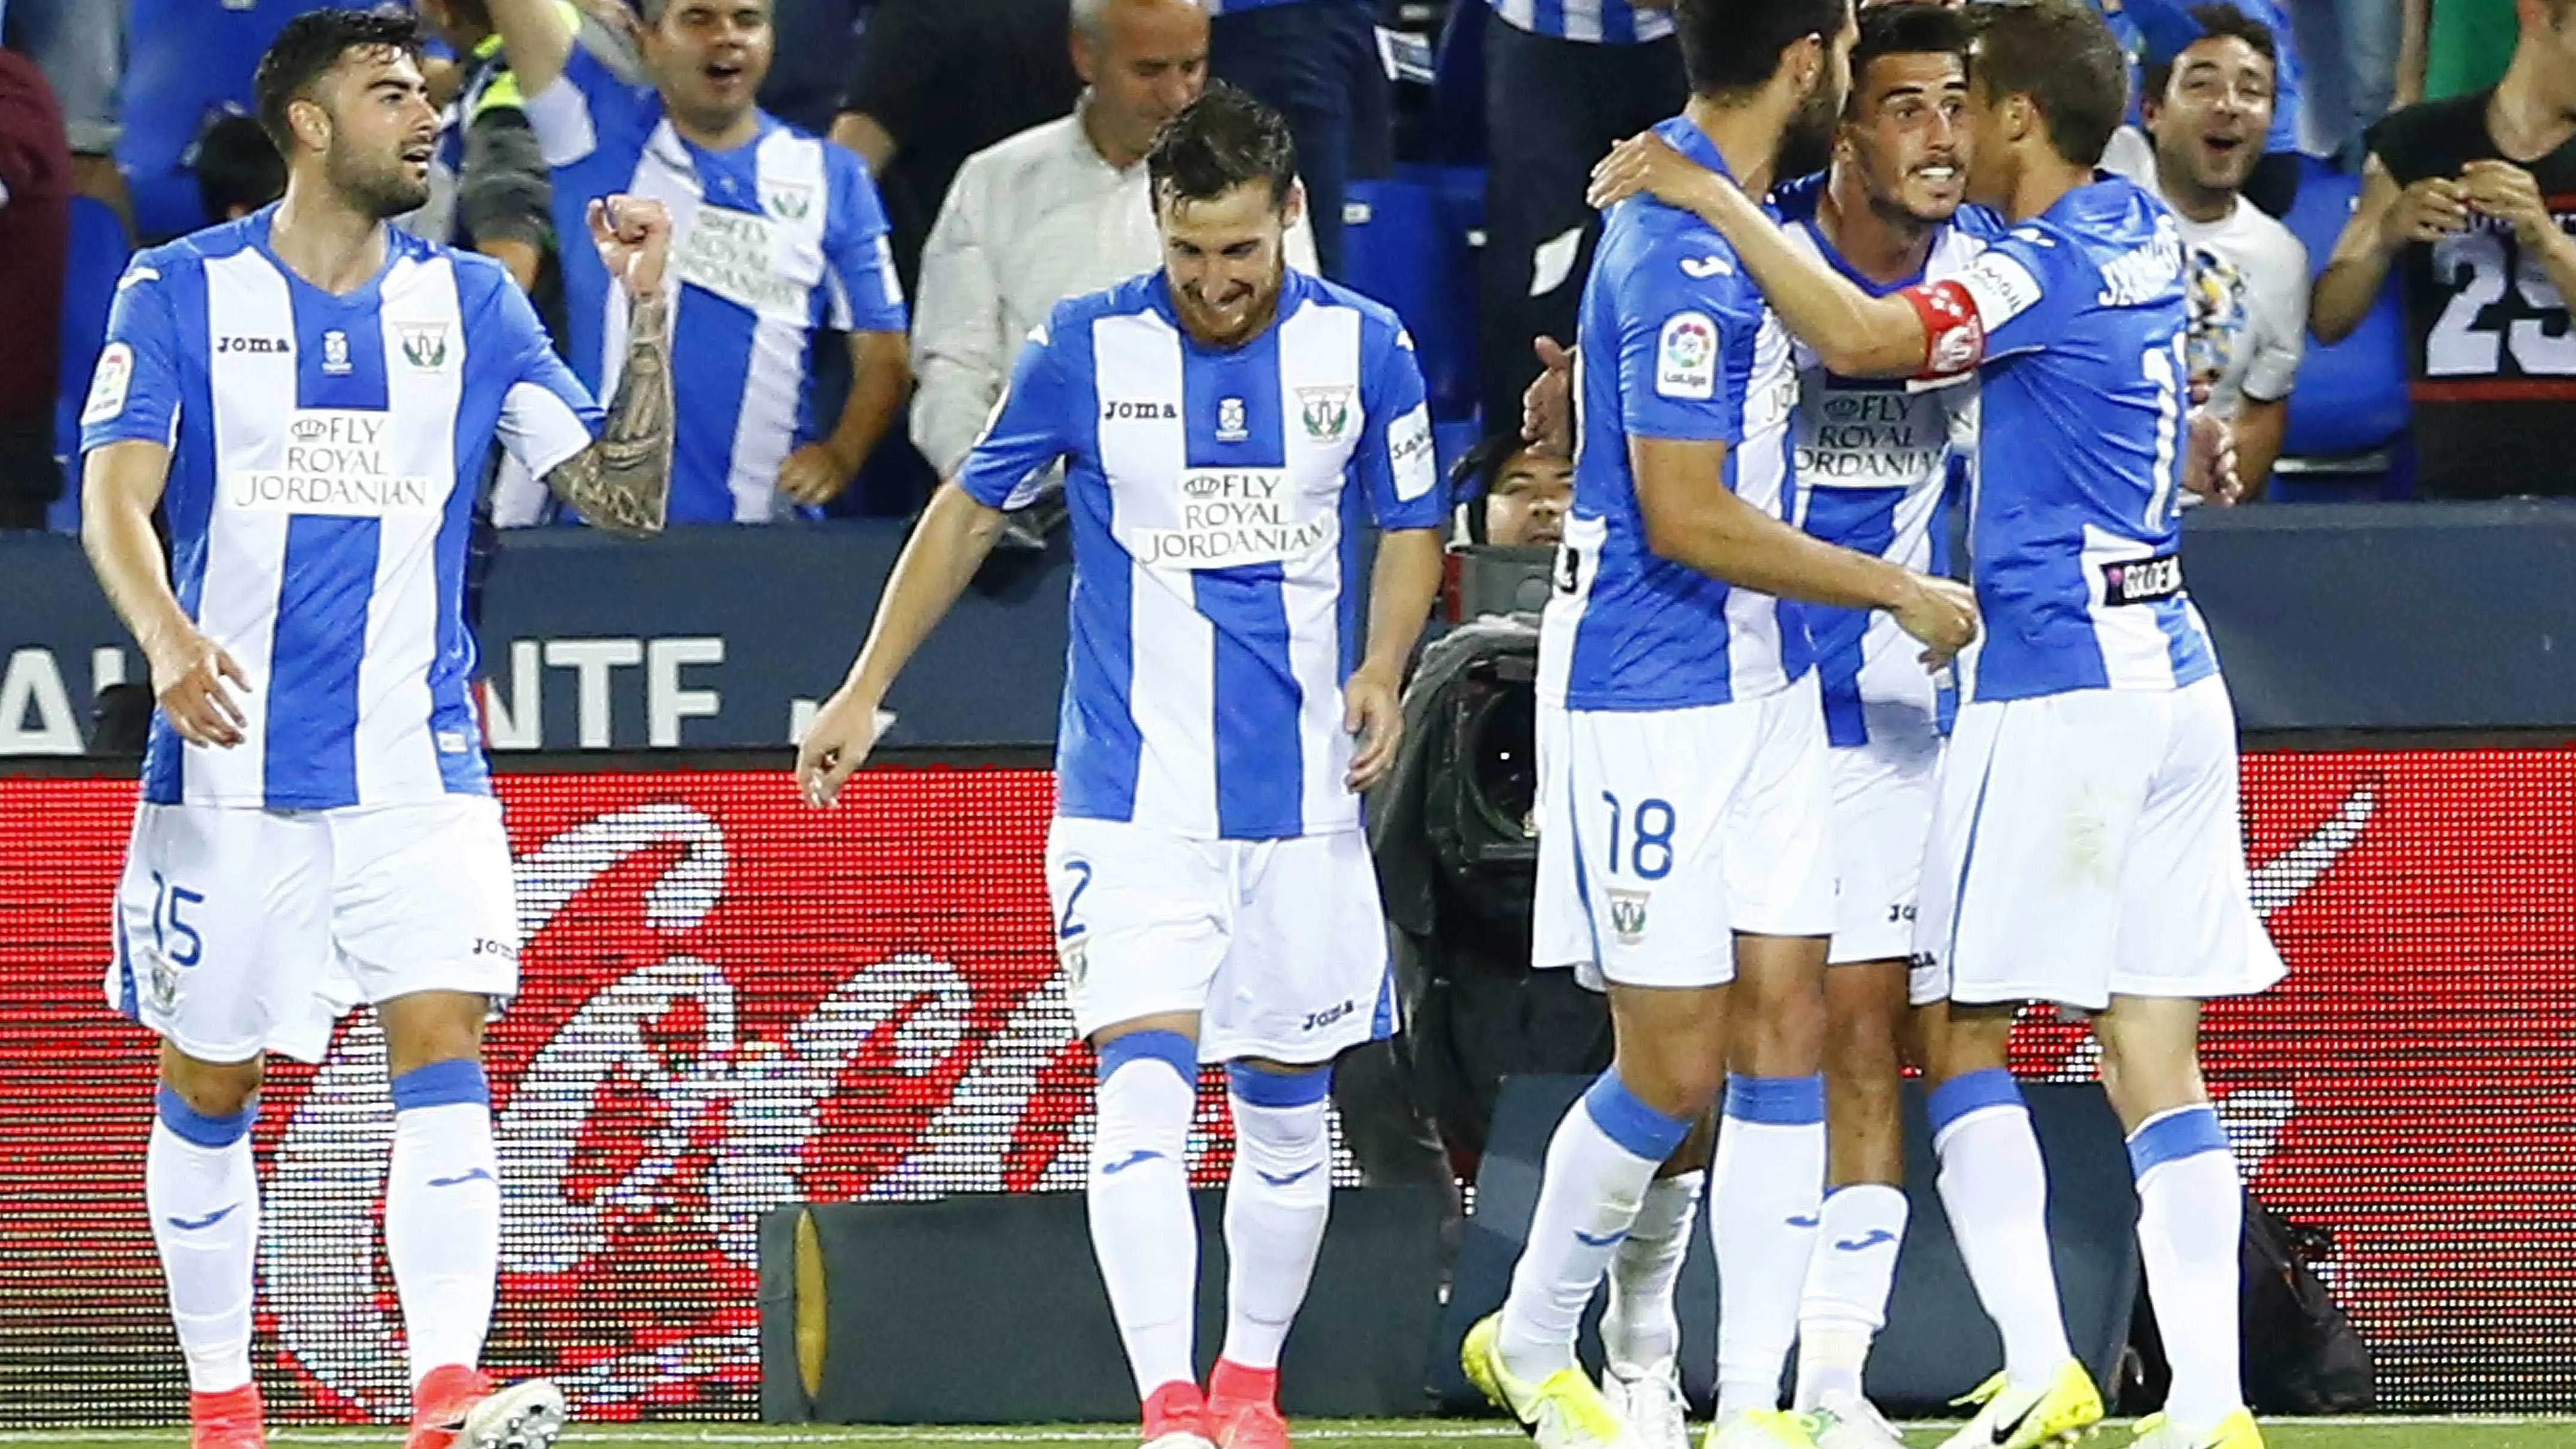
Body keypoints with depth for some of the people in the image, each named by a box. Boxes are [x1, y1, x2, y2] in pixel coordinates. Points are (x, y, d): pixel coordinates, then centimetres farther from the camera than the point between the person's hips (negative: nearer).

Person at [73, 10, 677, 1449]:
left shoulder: (471, 303, 8)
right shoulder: (183, 291, 1)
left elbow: (629, 497, 8)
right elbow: (116, 494, -8)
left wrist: (649, 314, -5)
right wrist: (170, 637, -28)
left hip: (418, 763, 1)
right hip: (228, 768, -1)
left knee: (445, 1046, -16)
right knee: (211, 1085, 7)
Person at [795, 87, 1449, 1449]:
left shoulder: (1364, 348, -1)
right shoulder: (1087, 348, -4)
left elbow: (1410, 529, 12)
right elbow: (970, 507, 8)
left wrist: (1382, 674, -7)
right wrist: (865, 690, 8)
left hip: (1302, 797, 2)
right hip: (1130, 796, -2)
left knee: (1287, 1110, 10)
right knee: (1143, 1092, -16)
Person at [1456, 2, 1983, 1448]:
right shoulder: (1683, 253, -20)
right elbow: (1688, 520, -22)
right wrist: (1901, 593, -15)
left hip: (1765, 690, 9)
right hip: (1648, 697, -9)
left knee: (1787, 1029, 2)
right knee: (1676, 1069, -3)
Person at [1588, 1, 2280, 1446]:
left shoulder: (2048, 267, -13)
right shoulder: (2144, 233, 12)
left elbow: (1859, 336, -28)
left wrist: (1714, 195, -22)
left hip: (2058, 689, -7)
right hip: (2175, 677, 7)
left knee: (1967, 1031, 3)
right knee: (2159, 1057, 3)